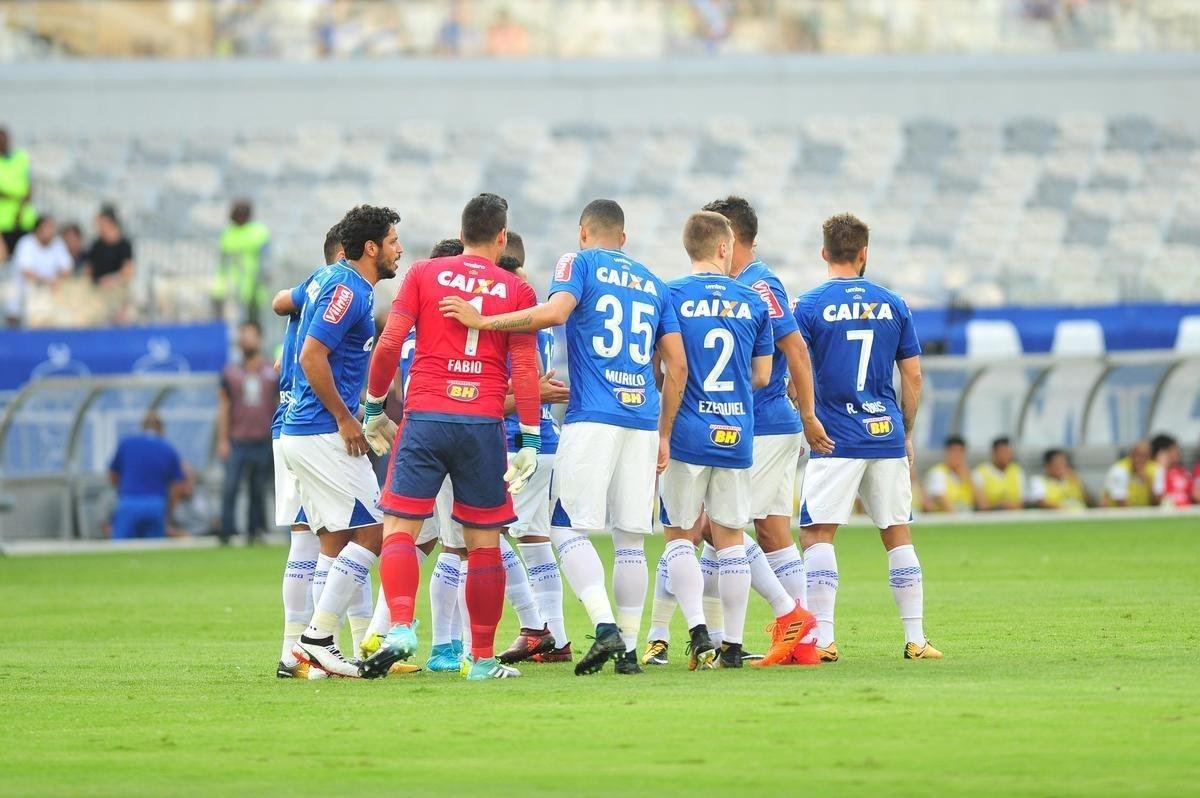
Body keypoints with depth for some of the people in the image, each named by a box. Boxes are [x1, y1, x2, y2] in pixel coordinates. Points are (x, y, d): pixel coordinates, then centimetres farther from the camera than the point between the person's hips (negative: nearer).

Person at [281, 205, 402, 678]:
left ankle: (314, 647, 5)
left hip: (299, 432, 10)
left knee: (335, 543, 9)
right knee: (372, 531, -8)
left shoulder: (330, 277, 14)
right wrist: (345, 419, -15)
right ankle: (317, 638, -10)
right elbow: (312, 357, -21)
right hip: (325, 435, -10)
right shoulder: (347, 289, -15)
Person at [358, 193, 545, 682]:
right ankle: (482, 658, 10)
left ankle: (400, 628, -21)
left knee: (399, 528, 1)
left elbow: (389, 344, -1)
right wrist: (529, 442, 3)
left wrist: (374, 408, 10)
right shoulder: (516, 290, 6)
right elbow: (525, 369, 2)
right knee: (484, 544, 8)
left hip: (425, 417, 0)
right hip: (484, 423, 1)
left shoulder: (424, 274, 6)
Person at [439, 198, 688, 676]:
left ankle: (606, 627, -20)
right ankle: (629, 649, 6)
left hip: (592, 418, -5)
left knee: (568, 528, -3)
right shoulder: (653, 284, 20)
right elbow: (678, 367, 17)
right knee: (630, 538, 8)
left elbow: (554, 312, -16)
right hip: (643, 422, 5)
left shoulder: (579, 264, 5)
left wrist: (482, 321, -11)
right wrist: (664, 435, 22)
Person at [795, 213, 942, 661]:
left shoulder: (810, 306, -4)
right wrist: (906, 433, 18)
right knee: (898, 535, 10)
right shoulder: (892, 305, 6)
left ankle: (823, 638, -11)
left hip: (835, 439, -3)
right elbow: (913, 376, 8)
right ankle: (916, 639, 8)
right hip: (887, 436, 3)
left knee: (816, 534, -1)